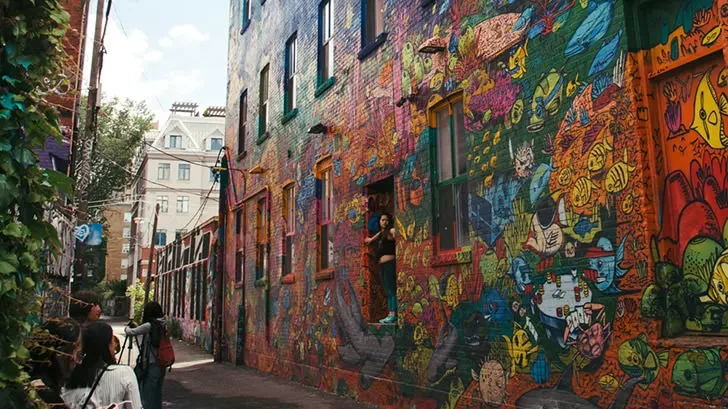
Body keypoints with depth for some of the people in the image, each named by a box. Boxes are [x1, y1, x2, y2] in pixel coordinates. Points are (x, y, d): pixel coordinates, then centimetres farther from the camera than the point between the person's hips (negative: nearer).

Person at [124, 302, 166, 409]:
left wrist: (127, 328, 16)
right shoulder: (162, 325, 8)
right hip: (160, 366, 7)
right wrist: (136, 326, 27)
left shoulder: (149, 326, -14)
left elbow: (130, 332, -6)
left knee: (148, 397, 0)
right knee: (156, 396, 17)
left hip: (150, 366, -7)